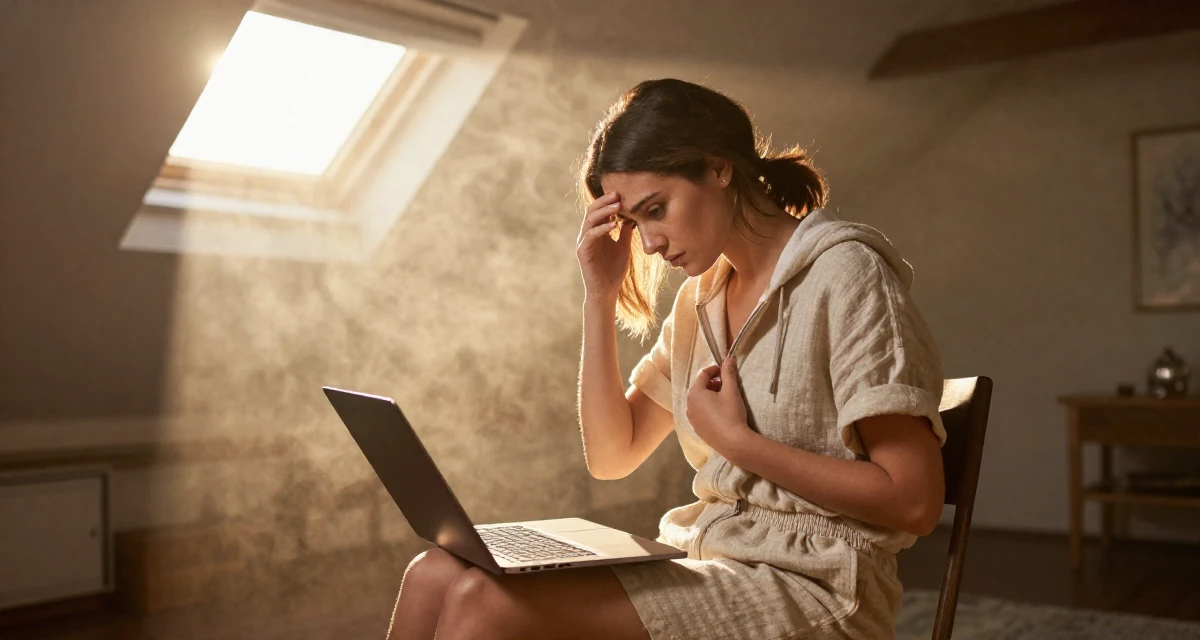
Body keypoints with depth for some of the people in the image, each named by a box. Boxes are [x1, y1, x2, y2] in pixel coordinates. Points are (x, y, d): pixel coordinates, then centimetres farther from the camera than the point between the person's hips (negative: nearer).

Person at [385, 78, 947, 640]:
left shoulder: (844, 276, -9)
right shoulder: (702, 298, 14)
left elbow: (914, 502, -14)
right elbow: (610, 456, 13)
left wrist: (736, 441, -13)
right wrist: (600, 295, 4)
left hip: (809, 591, -7)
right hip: (704, 566, 7)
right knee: (434, 576, -11)